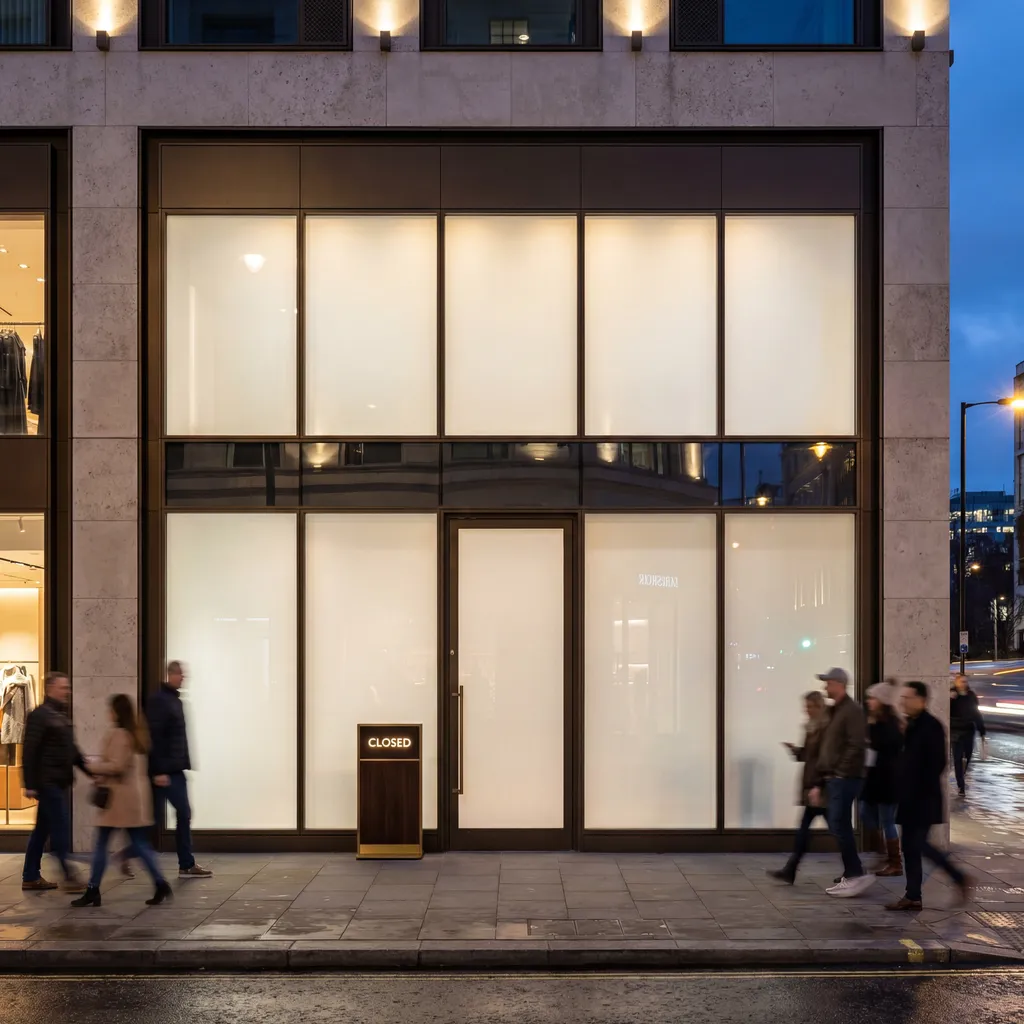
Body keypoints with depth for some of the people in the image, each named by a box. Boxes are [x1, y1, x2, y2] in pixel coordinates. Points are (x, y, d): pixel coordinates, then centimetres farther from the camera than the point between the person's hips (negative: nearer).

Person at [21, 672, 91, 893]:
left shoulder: (61, 716, 16)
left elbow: (72, 750, 21)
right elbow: (30, 752, -16)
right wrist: (30, 784, -20)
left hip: (59, 783, 9)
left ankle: (31, 877, 19)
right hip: (47, 783, -9)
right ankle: (69, 877, -7)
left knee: (42, 829, 13)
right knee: (60, 830, -8)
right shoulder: (39, 715, -12)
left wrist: (90, 772, 16)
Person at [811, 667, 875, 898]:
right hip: (833, 780, 10)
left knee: (840, 827, -11)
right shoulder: (834, 712, 18)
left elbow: (856, 746, -20)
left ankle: (856, 874, -7)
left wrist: (841, 772, -18)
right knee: (839, 827, 10)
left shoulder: (852, 710, -11)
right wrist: (819, 782, 18)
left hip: (845, 779, -10)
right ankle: (851, 877, 15)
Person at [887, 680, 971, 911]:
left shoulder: (931, 726, -12)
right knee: (910, 847, 7)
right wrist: (901, 791, 11)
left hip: (923, 799, -9)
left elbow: (937, 763, -17)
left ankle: (959, 878, 6)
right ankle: (913, 896, 10)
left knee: (918, 845, -8)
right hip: (910, 798, 9)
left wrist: (924, 792, -19)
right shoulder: (911, 725, 14)